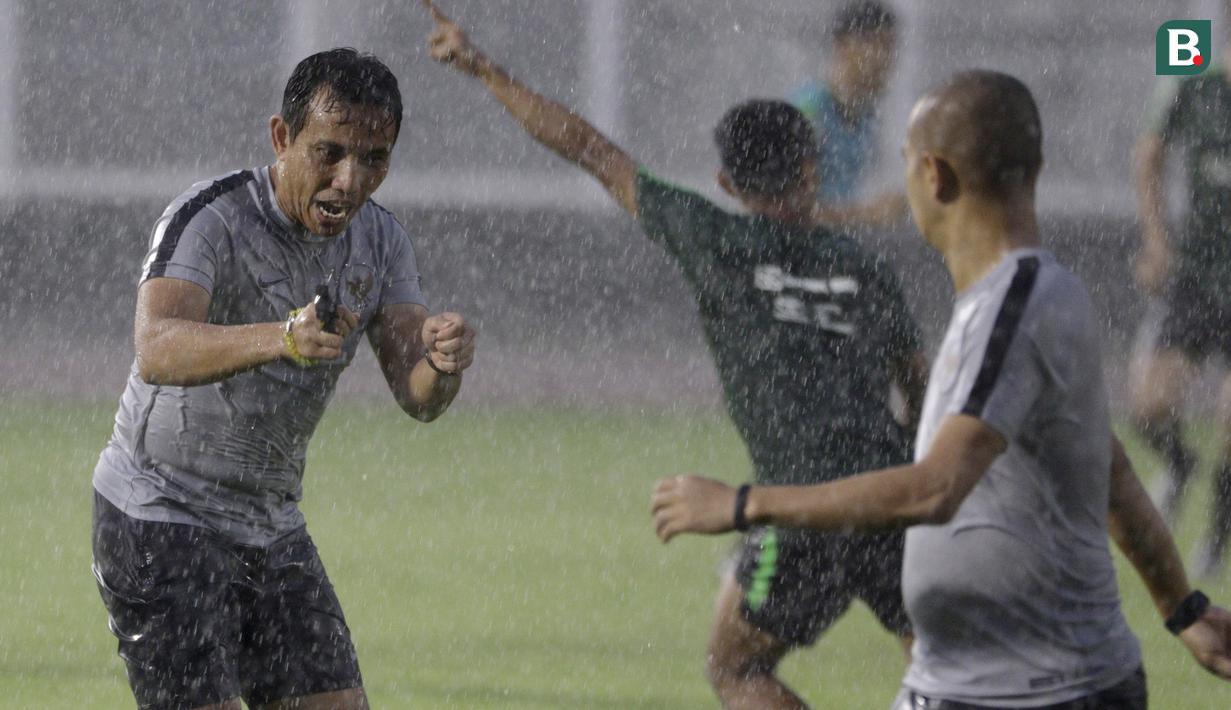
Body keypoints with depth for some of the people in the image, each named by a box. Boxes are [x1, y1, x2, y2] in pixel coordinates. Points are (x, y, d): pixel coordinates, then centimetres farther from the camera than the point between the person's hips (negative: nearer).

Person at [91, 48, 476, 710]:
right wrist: (282, 339, -58)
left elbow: (417, 396, -7)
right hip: (159, 518, -7)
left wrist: (443, 361, -33)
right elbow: (157, 351, -40)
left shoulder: (379, 239, 1)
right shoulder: (208, 219, -21)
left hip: (271, 525, 7)